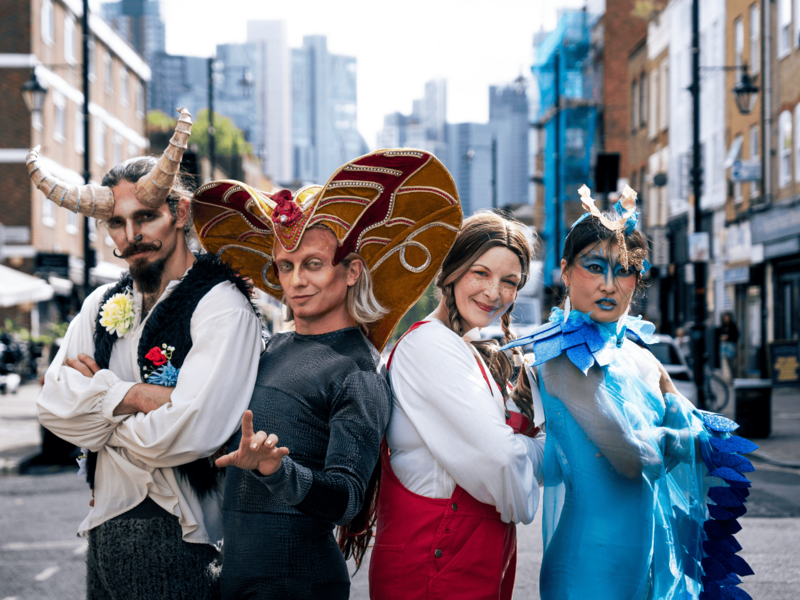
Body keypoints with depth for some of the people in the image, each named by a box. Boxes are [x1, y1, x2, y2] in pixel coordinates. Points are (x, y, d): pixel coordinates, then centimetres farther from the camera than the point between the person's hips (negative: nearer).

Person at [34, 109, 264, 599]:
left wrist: (97, 400, -7)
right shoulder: (103, 305, 10)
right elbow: (54, 406, -1)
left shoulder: (221, 306, -12)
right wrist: (131, 396, -16)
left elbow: (191, 433, -22)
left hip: (183, 538, -6)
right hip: (106, 530, 6)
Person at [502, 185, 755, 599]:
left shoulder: (642, 359, 10)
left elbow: (702, 439, 11)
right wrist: (670, 439, -2)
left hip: (655, 556, 7)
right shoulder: (564, 359, -14)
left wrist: (647, 440, -7)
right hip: (599, 565, -7)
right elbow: (632, 457, -21)